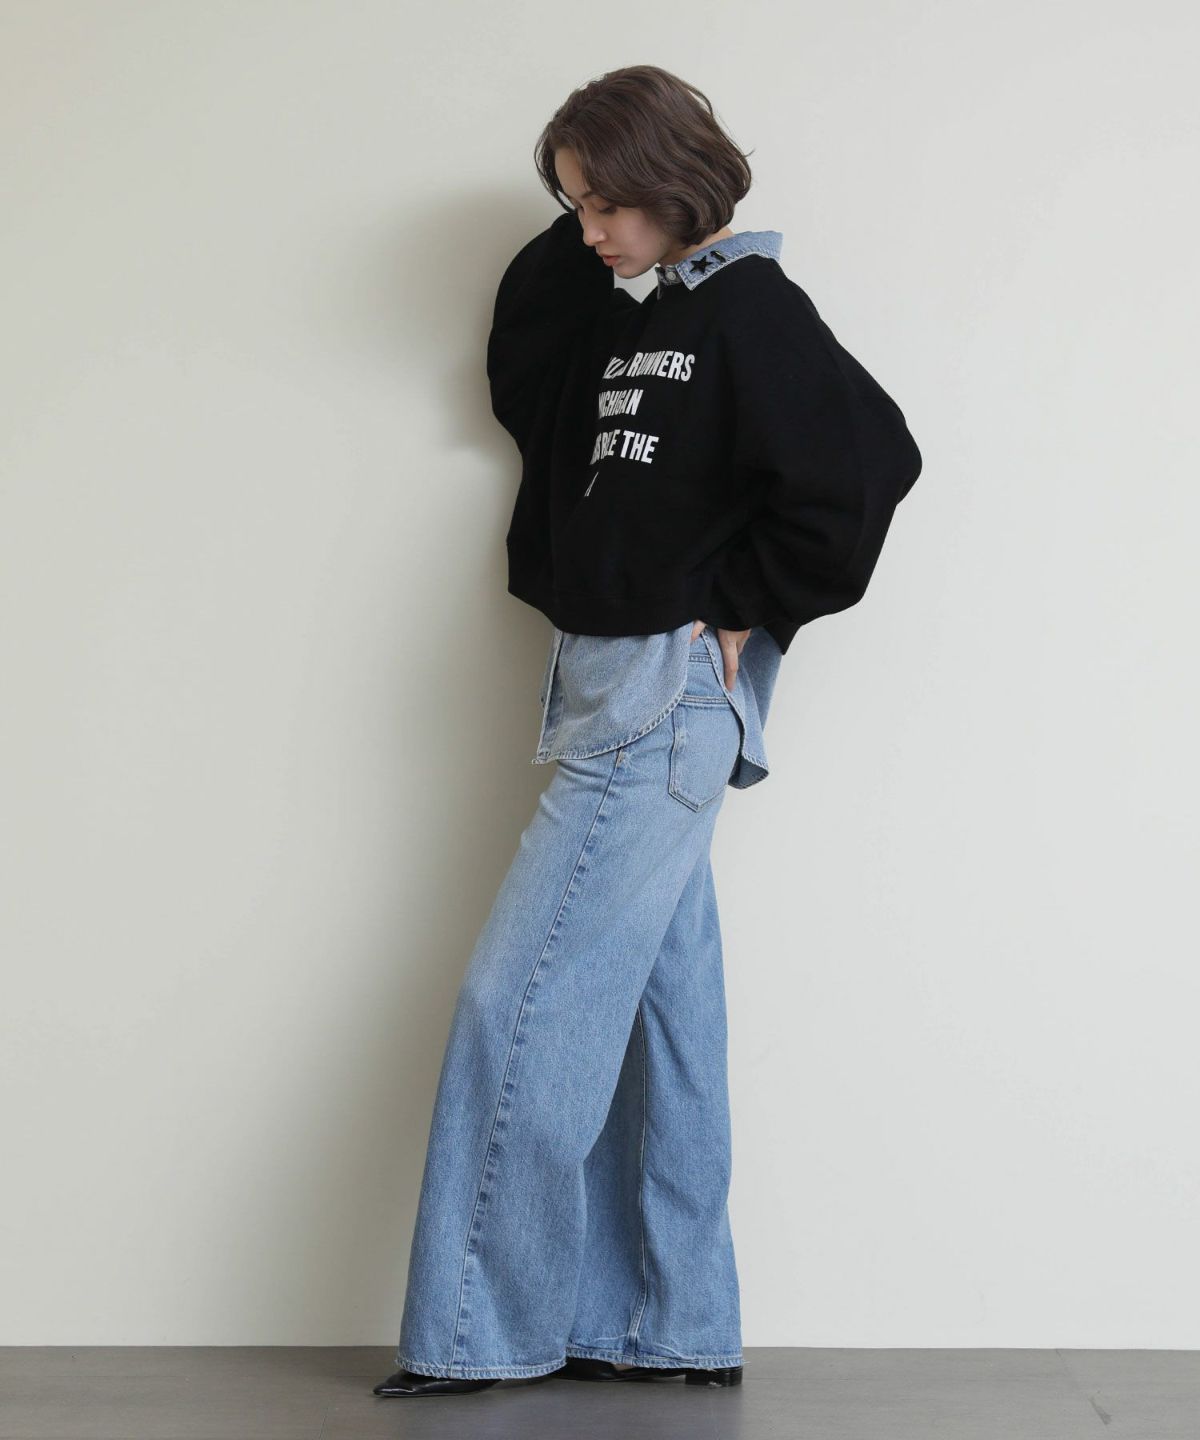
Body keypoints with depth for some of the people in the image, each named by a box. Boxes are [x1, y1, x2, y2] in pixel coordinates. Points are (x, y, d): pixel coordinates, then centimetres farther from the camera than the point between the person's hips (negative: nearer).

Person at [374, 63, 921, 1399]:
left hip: (670, 693, -9)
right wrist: (587, 229, 12)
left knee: (523, 1004, -9)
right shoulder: (624, 320, 16)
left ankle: (480, 1333, 0)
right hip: (615, 691, 9)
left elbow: (866, 461, -20)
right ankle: (676, 1327, 18)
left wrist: (747, 610, -13)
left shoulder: (748, 309, -10)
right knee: (659, 1010, 10)